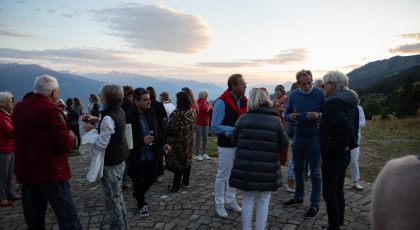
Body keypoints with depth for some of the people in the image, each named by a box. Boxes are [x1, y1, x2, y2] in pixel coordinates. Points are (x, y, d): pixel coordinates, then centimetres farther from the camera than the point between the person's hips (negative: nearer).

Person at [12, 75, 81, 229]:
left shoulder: (18, 107, 6)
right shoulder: (52, 111, -17)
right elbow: (65, 145, -20)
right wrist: (70, 136, 1)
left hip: (26, 171, 8)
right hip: (51, 172, -7)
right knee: (68, 218, 1)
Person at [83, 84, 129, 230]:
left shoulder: (108, 118, -25)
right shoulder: (119, 111, 3)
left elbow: (101, 145, -25)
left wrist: (91, 130, -12)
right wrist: (97, 120, 7)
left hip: (111, 163, -10)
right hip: (120, 159, 10)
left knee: (112, 199, 4)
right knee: (118, 196, 22)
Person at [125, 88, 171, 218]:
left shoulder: (151, 111, -2)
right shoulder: (129, 117, -20)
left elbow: (157, 129, 11)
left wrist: (163, 143, 6)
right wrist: (142, 141, -29)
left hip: (151, 154, 6)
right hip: (137, 156, -5)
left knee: (153, 177, 17)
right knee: (138, 181, 11)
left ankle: (138, 193, 45)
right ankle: (141, 205, 35)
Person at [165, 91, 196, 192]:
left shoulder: (177, 113, -22)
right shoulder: (192, 112, -2)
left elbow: (170, 128, -21)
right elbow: (193, 125, 7)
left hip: (178, 141, -6)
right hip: (189, 140, 6)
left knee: (177, 161, 2)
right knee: (187, 160, 17)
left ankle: (176, 185, 7)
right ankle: (186, 181, 30)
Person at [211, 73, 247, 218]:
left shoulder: (243, 101, 2)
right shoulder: (222, 102, -19)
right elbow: (215, 127, -19)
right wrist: (234, 130, -24)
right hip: (227, 145, -6)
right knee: (223, 175, 6)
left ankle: (230, 200, 35)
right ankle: (219, 204, 23)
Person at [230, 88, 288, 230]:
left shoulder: (243, 118, 0)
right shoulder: (276, 120, -1)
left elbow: (234, 141, 8)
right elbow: (284, 145, 4)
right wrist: (283, 160, 24)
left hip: (245, 168, 1)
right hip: (267, 169, -1)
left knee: (247, 200, 16)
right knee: (263, 202, 14)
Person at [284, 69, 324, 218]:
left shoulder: (320, 94, -10)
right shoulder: (293, 95, 2)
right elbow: (287, 113, 10)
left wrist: (318, 115, -27)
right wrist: (290, 117, -13)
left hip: (315, 138, -5)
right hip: (298, 137, 5)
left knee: (315, 172, 3)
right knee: (298, 169, 17)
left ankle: (315, 205, 16)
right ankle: (298, 197, 35)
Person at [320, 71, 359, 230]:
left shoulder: (334, 102, -21)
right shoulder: (350, 101, 9)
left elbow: (344, 126, -35)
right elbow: (354, 125, 19)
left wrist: (340, 145, -21)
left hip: (332, 155, -10)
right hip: (344, 154, 10)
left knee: (329, 192, 3)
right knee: (338, 190, 20)